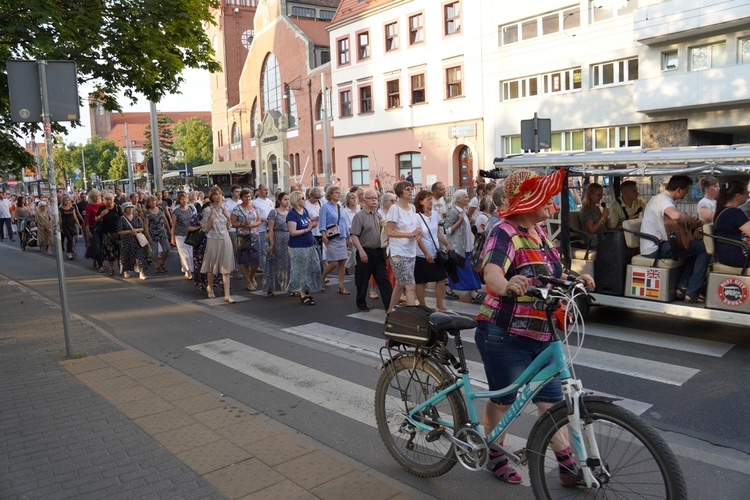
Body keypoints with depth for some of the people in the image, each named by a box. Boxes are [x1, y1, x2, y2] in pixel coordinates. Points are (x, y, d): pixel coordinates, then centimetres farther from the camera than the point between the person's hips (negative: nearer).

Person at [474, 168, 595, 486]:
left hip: (540, 336, 8)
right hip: (504, 336, -7)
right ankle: (494, 457, 29)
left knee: (551, 400, 11)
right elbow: (492, 272, -36)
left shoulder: (538, 231, 10)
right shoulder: (505, 233, -17)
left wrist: (574, 279, 3)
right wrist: (507, 285, -57)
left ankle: (568, 465, 21)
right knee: (503, 399, 9)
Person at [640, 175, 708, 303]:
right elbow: (676, 215, -37)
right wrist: (693, 221, -17)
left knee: (696, 247, 21)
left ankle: (682, 286, 11)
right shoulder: (663, 199, -15)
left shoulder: (659, 198, 17)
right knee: (705, 247, -10)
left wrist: (689, 222, 7)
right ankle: (692, 292, -7)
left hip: (653, 247, 11)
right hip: (656, 248, -11)